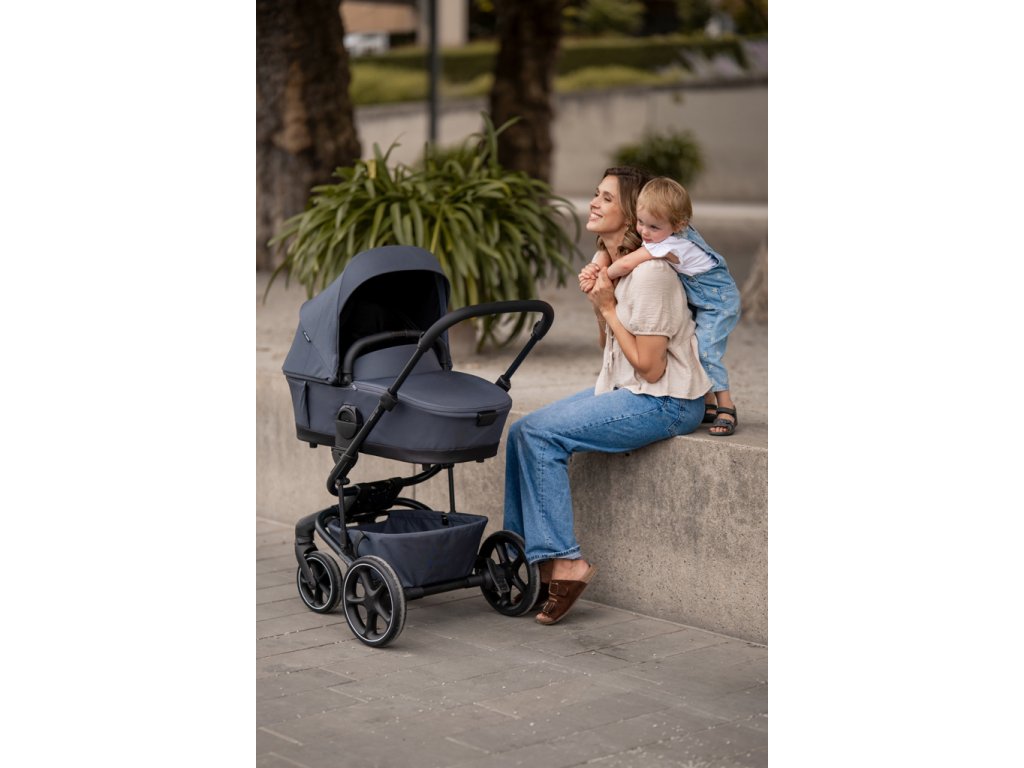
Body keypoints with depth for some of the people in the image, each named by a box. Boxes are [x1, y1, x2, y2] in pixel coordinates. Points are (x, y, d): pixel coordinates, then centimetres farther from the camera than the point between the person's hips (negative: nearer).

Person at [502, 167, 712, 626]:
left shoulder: (648, 274, -18)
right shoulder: (611, 268, 12)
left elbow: (649, 366, -19)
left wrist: (609, 308, -14)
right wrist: (598, 306, -1)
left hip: (663, 402, -9)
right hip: (625, 390, 10)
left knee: (540, 433, -19)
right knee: (523, 432, -3)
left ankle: (564, 562, -11)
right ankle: (528, 558, 2)